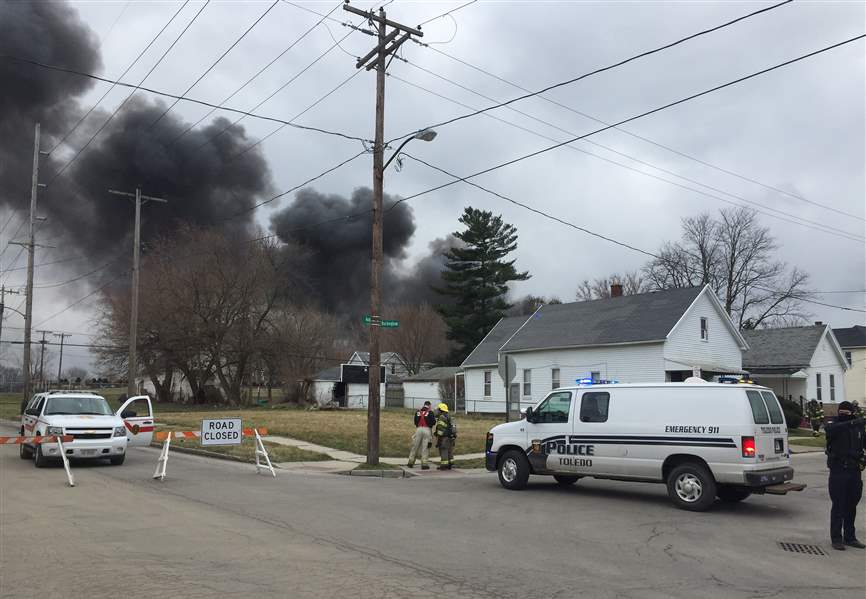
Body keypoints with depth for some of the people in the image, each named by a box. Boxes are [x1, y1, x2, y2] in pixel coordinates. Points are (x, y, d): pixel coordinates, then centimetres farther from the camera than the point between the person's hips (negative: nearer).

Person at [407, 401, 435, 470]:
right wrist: (435, 419, 19)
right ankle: (424, 464, 0)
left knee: (415, 447, 11)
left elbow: (415, 422, 16)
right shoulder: (430, 412, 0)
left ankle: (411, 462, 13)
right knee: (425, 448, 1)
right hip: (427, 430, -3)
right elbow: (433, 422, -1)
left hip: (418, 429, 3)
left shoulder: (418, 412, 11)